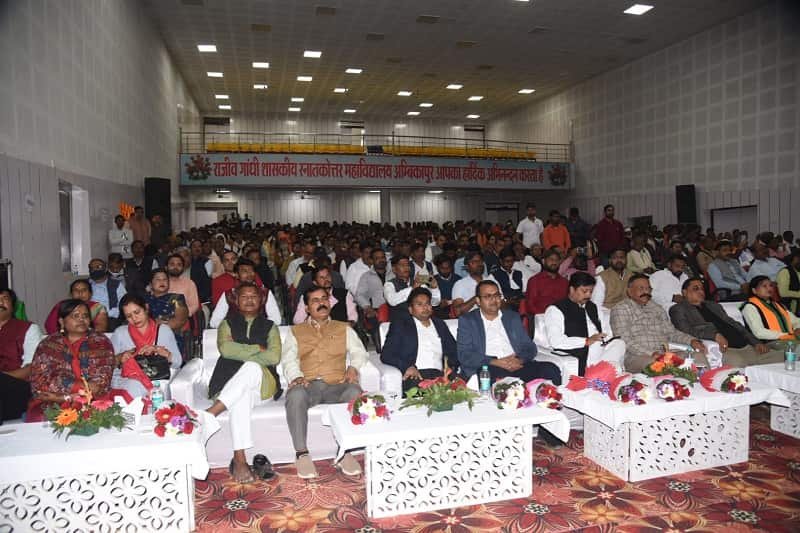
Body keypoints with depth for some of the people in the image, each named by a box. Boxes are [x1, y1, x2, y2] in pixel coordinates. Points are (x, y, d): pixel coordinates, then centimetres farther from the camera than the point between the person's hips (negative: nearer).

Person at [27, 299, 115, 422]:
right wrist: (84, 386, -11)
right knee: (40, 419, -27)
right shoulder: (47, 344, 10)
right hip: (52, 405, 2)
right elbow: (39, 381, -2)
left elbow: (101, 382, -4)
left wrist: (63, 394, -14)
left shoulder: (101, 342, 6)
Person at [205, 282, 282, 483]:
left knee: (252, 368, -38)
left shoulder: (269, 326, 19)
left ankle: (210, 413, -40)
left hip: (262, 383, 0)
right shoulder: (227, 324, 21)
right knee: (242, 395, -39)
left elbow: (274, 357, 0)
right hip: (229, 381, 0)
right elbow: (225, 349, -3)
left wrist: (241, 353, -1)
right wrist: (257, 349, -1)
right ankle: (239, 460, -43)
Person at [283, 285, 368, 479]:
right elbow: (288, 359, 10)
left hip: (337, 385, 0)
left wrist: (353, 367, -10)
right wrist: (296, 377, -11)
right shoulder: (295, 331, 24)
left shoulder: (344, 328, 25)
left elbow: (359, 351, 13)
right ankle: (302, 454, -28)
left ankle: (344, 452, -26)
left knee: (355, 392, -35)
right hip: (307, 385, 0)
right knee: (295, 395, -37)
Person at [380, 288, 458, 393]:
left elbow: (454, 350, 23)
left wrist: (450, 366, 0)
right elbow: (386, 355, 3)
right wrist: (407, 367, -14)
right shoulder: (399, 326, 13)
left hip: (440, 374, 3)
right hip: (415, 376, -3)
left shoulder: (440, 324, 26)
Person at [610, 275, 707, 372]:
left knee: (699, 355, -17)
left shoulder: (657, 308, 24)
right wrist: (652, 353, -20)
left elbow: (672, 333, 24)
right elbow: (625, 341, -8)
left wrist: (691, 341, 3)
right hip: (637, 358, -6)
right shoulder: (620, 309, 2)